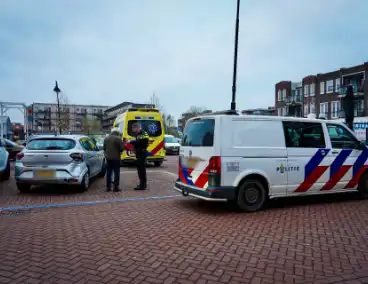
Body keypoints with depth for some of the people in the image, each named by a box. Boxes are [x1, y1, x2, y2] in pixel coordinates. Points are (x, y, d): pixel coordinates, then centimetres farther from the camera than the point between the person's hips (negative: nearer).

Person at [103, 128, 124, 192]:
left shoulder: (106, 138, 6)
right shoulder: (118, 138, -13)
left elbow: (104, 148, 14)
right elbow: (122, 148, -14)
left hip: (108, 158, 6)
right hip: (116, 158, -5)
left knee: (108, 173, 12)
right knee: (116, 173, 1)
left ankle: (108, 187, 14)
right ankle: (116, 187, 0)